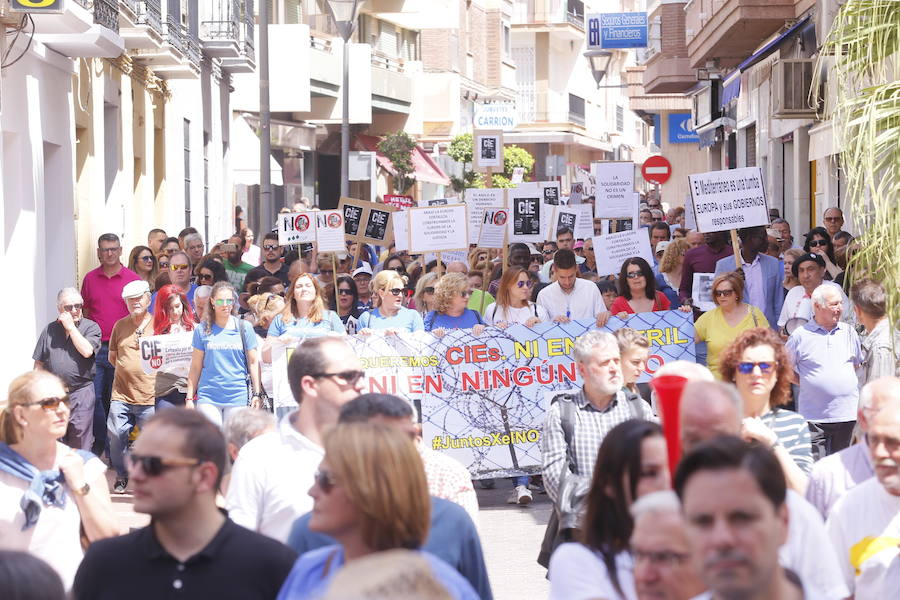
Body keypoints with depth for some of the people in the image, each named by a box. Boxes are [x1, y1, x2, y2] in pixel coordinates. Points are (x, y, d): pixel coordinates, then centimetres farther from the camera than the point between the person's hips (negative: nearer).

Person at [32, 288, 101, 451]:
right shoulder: (49, 330, 10)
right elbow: (39, 363, 12)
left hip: (81, 391, -3)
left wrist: (71, 327, -10)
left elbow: (87, 351, -17)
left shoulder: (91, 327, 1)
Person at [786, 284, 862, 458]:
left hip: (847, 414, 3)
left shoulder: (849, 332, 8)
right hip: (814, 416, -3)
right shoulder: (800, 335, -2)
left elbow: (858, 364, 22)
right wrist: (805, 382, 1)